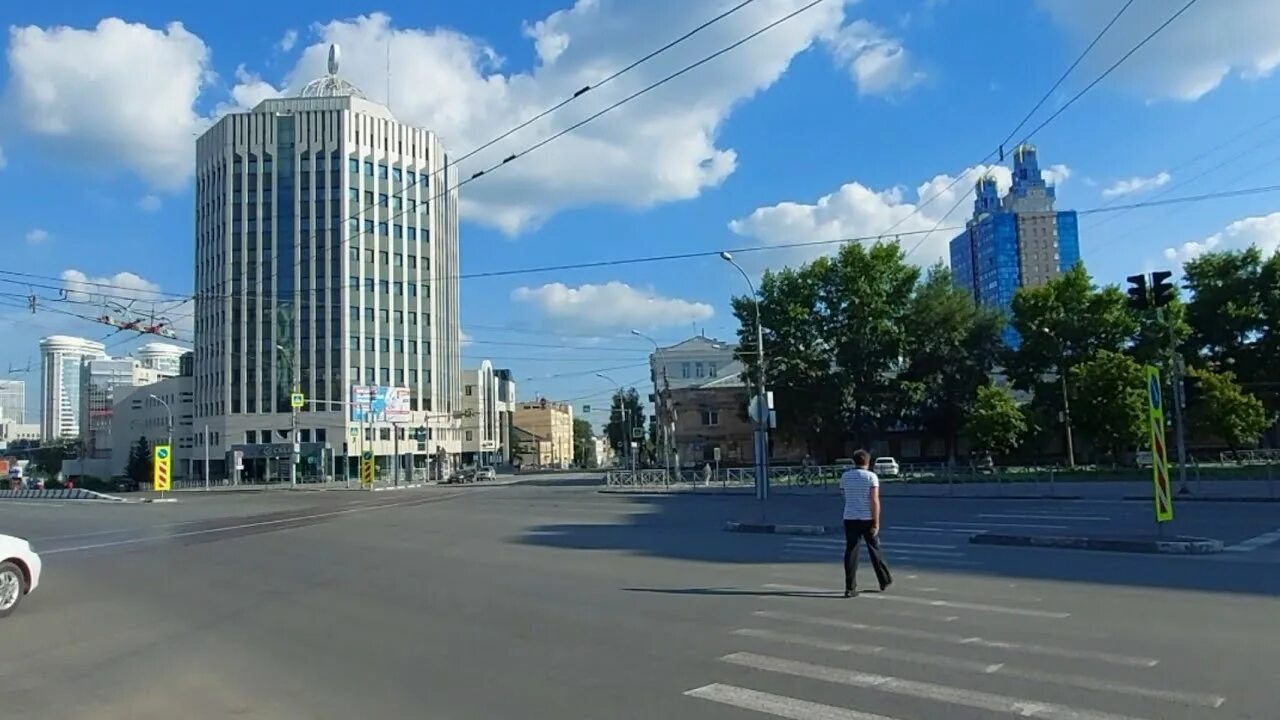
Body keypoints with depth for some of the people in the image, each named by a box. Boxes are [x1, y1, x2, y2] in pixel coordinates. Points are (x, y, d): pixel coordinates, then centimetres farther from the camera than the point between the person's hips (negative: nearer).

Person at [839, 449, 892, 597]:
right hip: (867, 519, -2)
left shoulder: (845, 476, 4)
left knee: (851, 552, 2)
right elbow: (874, 501, -14)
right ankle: (885, 580, 28)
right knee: (875, 550, 13)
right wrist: (876, 522, -13)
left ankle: (850, 588, -2)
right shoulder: (871, 476, -8)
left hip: (849, 518, 2)